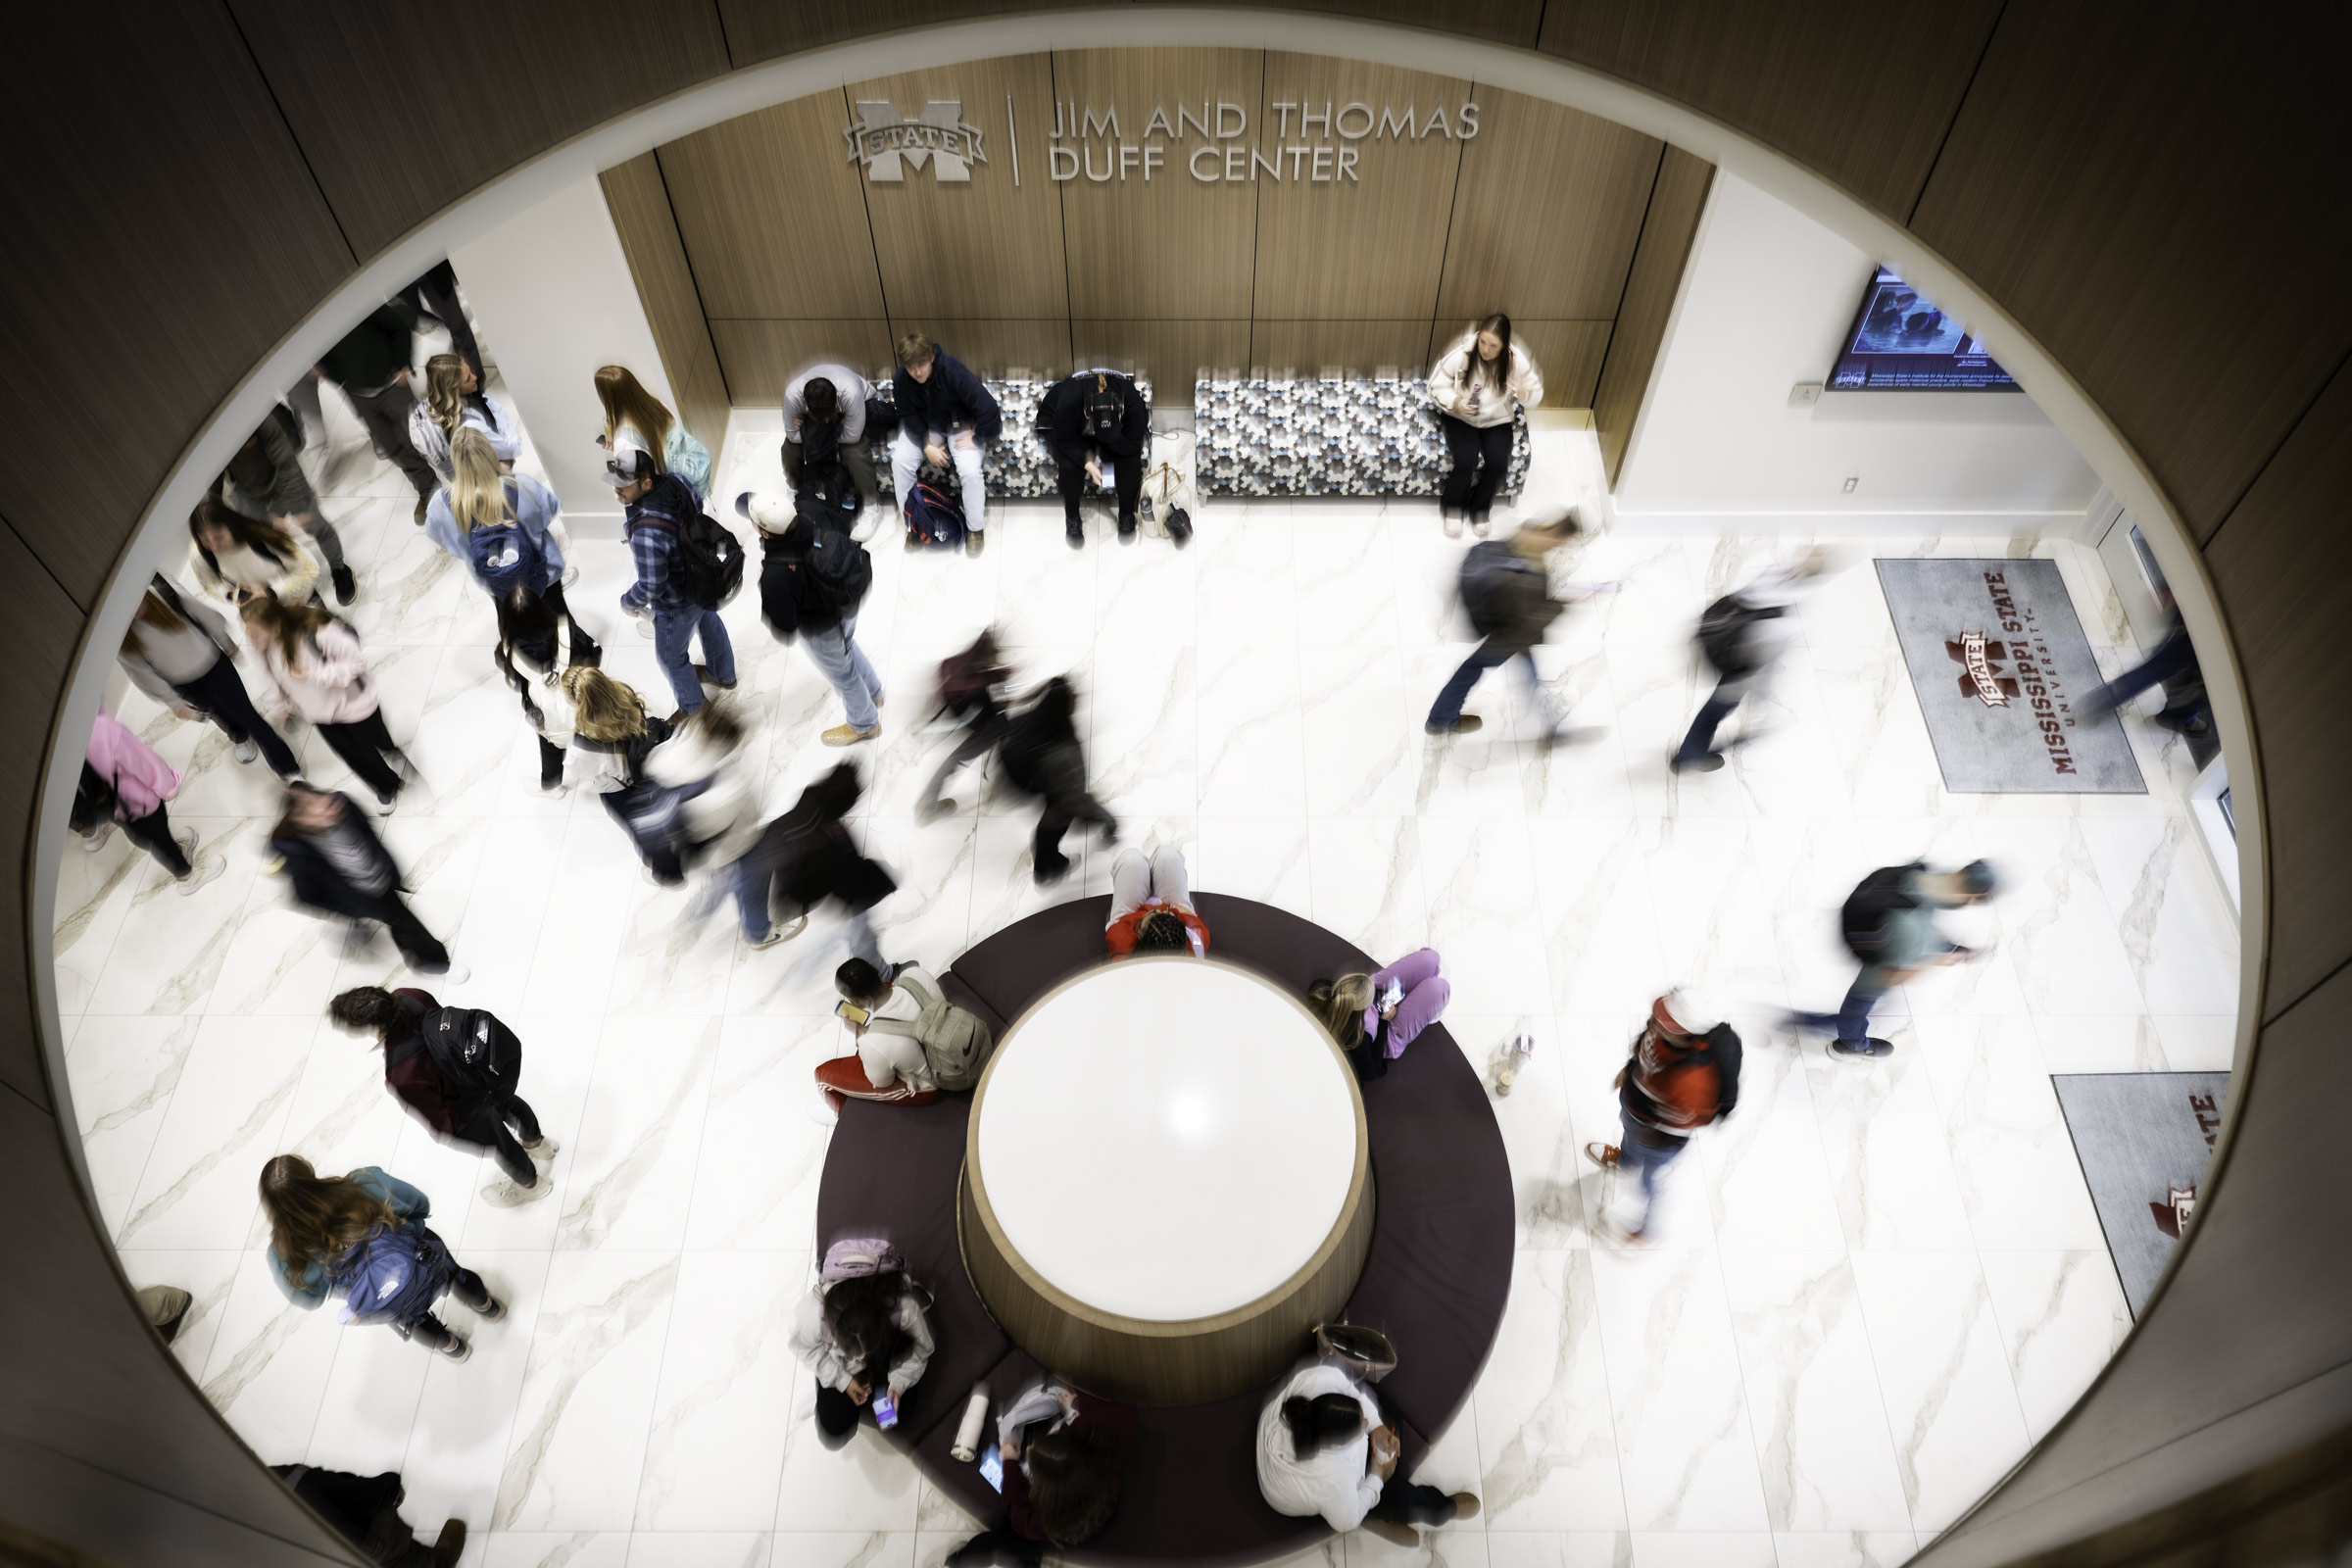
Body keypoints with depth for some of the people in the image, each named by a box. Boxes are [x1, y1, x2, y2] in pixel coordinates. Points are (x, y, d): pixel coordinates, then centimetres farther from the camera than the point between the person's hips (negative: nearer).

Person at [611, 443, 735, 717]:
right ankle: (723, 676, 62)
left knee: (671, 658, 20)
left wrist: (628, 602, -11)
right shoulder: (676, 482, -21)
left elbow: (652, 587, -32)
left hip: (678, 603, -7)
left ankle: (693, 711, 44)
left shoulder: (646, 532, -43)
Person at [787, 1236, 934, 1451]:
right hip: (838, 1363, 0)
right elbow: (804, 1347, -16)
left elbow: (920, 1347, -18)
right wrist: (843, 1380, -17)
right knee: (833, 1435, -1)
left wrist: (899, 1383, -30)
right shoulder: (813, 1312, -42)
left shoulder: (905, 1307, -43)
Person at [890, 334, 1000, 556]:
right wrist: (926, 445, -21)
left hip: (959, 424, -3)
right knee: (900, 461, -17)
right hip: (923, 426, 3)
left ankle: (975, 528, -2)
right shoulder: (900, 379, -21)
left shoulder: (953, 371, -33)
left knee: (970, 469, -25)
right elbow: (908, 416, -11)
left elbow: (987, 407, -33)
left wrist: (977, 436, -23)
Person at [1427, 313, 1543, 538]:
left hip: (1496, 420, 2)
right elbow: (1436, 387, -9)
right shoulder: (1461, 353, -20)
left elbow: (1536, 396, -10)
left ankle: (1479, 509, 7)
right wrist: (1456, 402, -28)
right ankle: (1452, 509, 3)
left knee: (1498, 464, -21)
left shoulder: (1516, 360, -16)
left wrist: (1522, 391, -34)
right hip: (1459, 417, -2)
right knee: (1466, 460, -26)